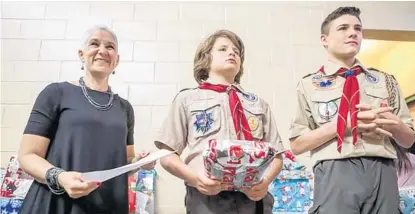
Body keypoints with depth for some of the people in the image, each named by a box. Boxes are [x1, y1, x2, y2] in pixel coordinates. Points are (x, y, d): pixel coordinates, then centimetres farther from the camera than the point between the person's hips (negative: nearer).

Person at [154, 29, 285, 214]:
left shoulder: (258, 104, 18)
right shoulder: (187, 99, 10)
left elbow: (276, 154, 12)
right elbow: (167, 155, 5)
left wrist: (265, 180, -8)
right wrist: (195, 178, -12)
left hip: (254, 198, 2)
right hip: (206, 198, -2)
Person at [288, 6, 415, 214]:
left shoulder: (385, 81, 16)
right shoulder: (309, 84, 5)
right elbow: (297, 145, -2)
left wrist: (394, 124, -6)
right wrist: (344, 124, -13)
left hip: (382, 173, 4)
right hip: (335, 174, -3)